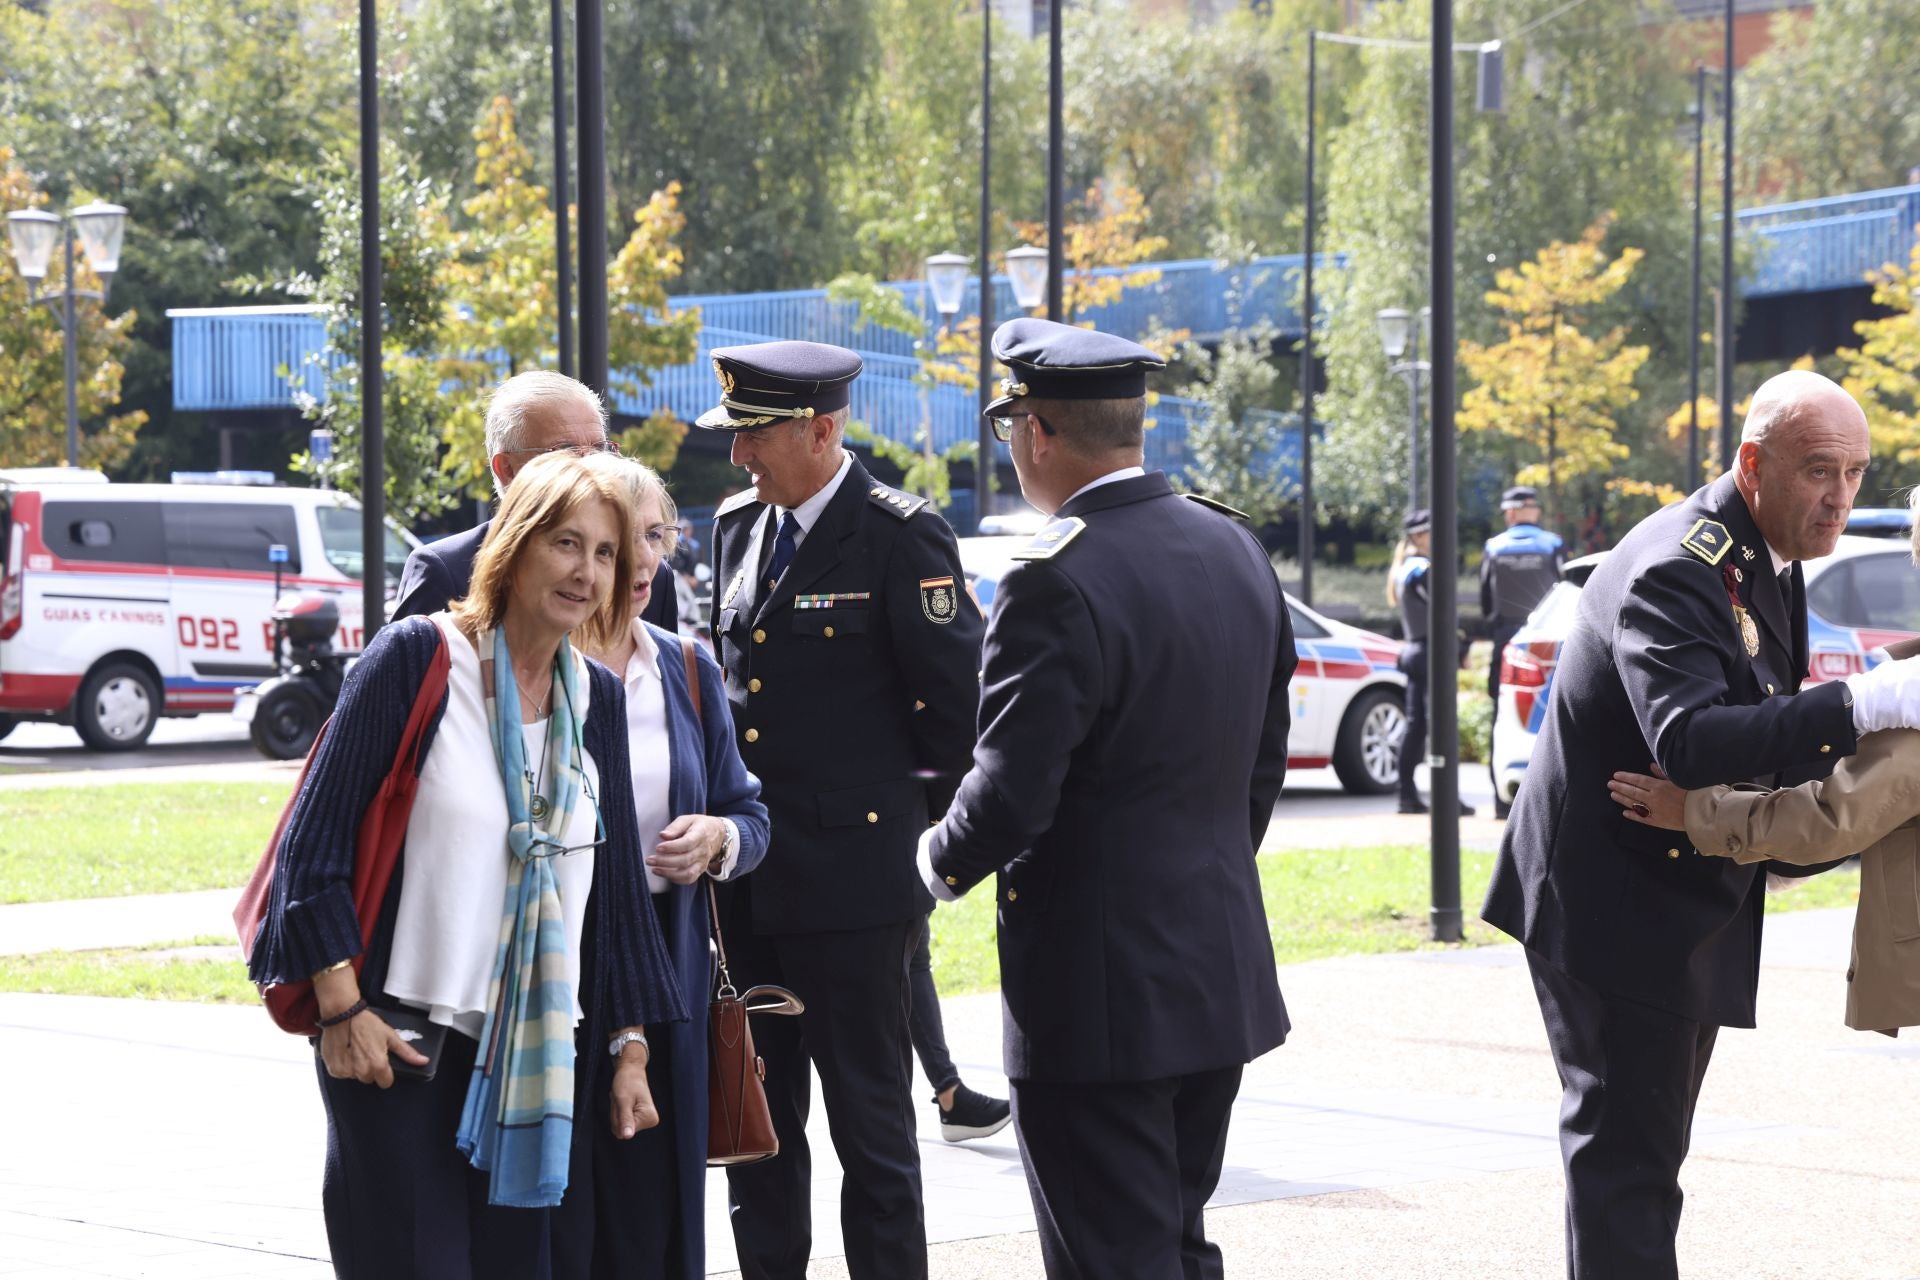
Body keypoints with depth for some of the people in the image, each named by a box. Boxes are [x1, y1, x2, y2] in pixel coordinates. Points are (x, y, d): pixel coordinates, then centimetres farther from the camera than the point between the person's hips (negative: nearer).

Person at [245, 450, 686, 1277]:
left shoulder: (596, 699, 10)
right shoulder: (418, 658, -7)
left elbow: (617, 884, 14)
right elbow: (314, 842, -8)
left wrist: (629, 1050, 11)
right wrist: (343, 1011, -13)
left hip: (539, 1055, 5)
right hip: (401, 1051, -5)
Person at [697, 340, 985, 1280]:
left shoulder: (899, 535, -10)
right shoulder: (738, 524, 12)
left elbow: (958, 694, -9)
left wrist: (905, 789, 1)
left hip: (850, 867, -7)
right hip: (747, 877, 7)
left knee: (870, 1122, -1)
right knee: (755, 1115, 12)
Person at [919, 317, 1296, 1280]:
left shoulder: (1057, 583, -19)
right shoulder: (1236, 551, 7)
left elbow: (1012, 793, -21)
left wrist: (940, 860, -1)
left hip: (1100, 990, -8)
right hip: (1221, 972, 8)